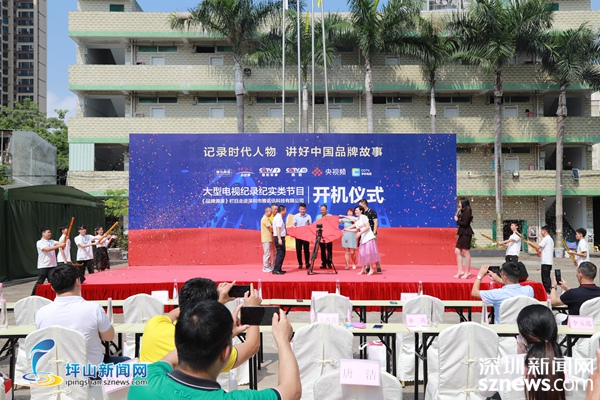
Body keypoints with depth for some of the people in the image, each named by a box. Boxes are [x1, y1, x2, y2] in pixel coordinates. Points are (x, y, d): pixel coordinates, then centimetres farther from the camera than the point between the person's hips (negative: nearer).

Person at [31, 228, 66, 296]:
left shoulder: (52, 241, 12)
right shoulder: (39, 242, -7)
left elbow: (59, 243, -5)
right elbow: (47, 249, -23)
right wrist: (59, 246, -32)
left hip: (52, 266, 5)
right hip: (43, 266, -5)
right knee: (39, 283, 0)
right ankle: (32, 296, 11)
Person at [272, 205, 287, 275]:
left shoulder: (279, 217, 16)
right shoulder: (279, 217, -15)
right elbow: (277, 228, -23)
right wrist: (279, 239, -28)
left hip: (281, 238, 10)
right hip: (279, 238, -10)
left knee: (282, 253, 14)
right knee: (280, 254, -10)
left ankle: (278, 269, 20)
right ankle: (276, 270, -9)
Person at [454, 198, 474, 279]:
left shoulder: (467, 212, -12)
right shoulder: (463, 212, 16)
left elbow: (464, 223, -20)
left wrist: (457, 220, -8)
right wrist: (457, 217, 3)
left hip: (466, 233, -10)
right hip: (462, 233, 10)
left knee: (466, 252, -4)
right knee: (457, 251, 8)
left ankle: (467, 272, 3)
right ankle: (460, 271, 11)